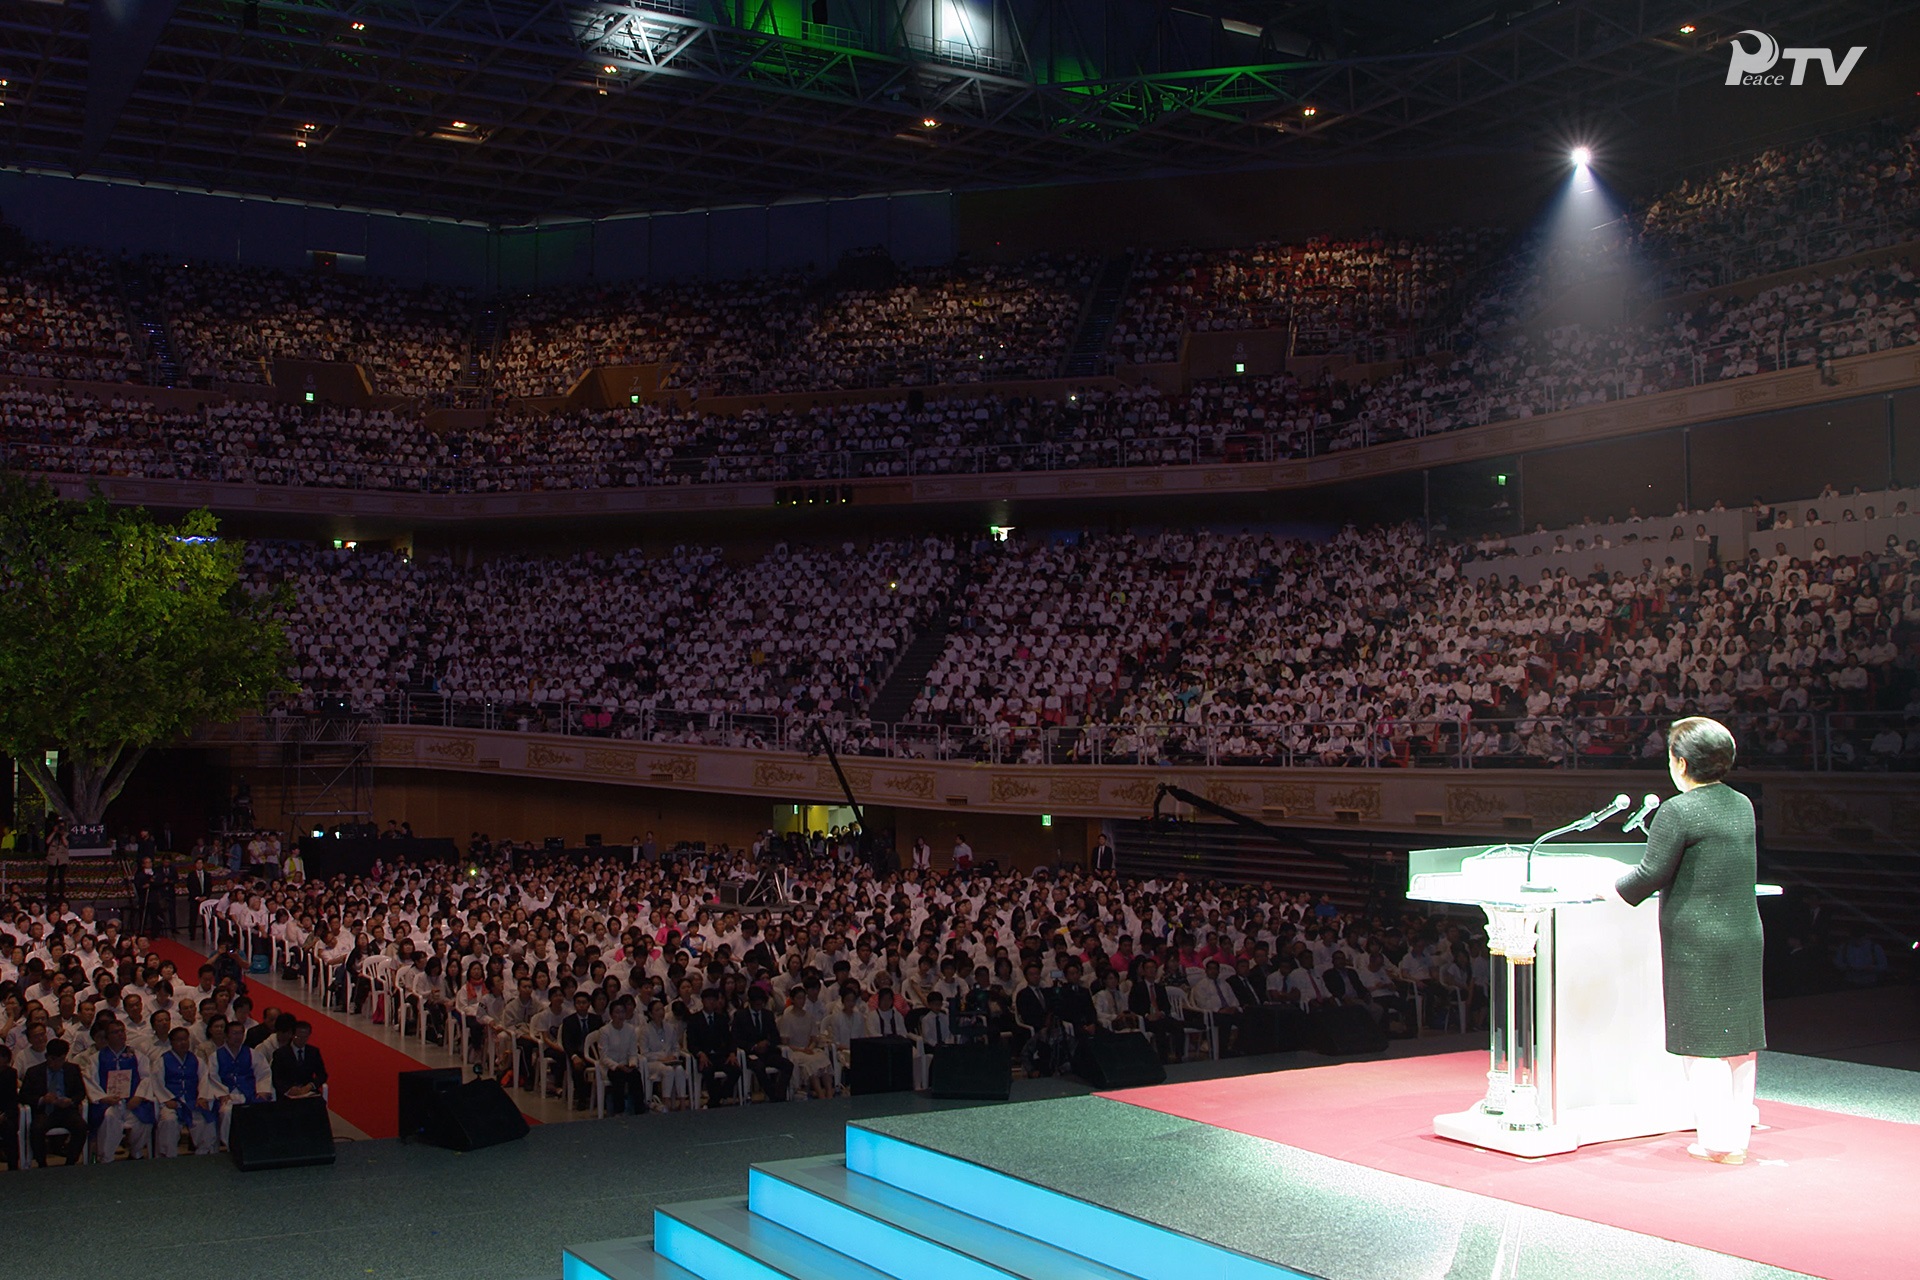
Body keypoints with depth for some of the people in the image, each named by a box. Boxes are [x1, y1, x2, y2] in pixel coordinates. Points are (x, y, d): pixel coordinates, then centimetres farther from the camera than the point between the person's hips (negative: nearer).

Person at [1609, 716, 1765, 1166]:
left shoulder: (1677, 812, -15)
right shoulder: (1742, 805, 9)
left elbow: (1652, 873, -14)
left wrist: (1608, 889, 2)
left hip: (1697, 939, -7)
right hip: (1744, 935, 7)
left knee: (1704, 1039, -1)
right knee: (1739, 1037, 12)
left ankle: (1719, 1140, 2)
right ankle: (1738, 1129, 20)